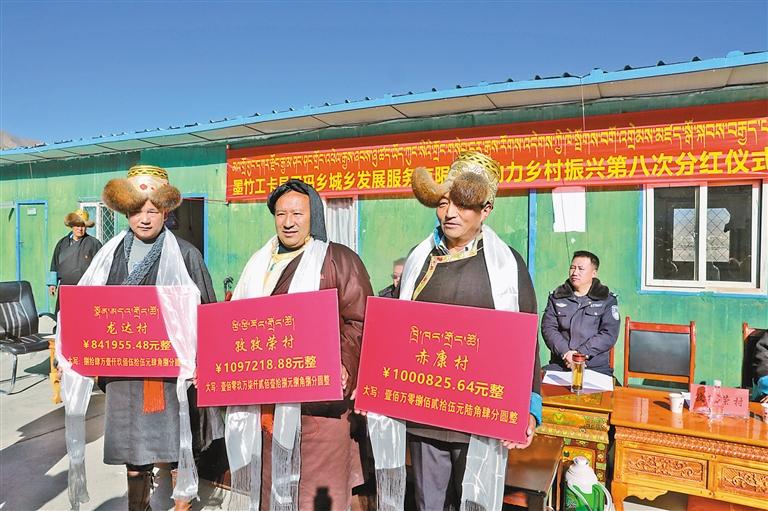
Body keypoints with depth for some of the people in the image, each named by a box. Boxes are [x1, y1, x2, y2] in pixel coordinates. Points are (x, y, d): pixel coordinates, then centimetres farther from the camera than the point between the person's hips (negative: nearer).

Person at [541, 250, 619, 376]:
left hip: (596, 367, -1)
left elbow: (609, 334, -3)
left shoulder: (607, 300, 9)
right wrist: (565, 352, -13)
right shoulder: (556, 297, 14)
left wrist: (581, 353, -14)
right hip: (560, 365, 1)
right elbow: (548, 328, 3)